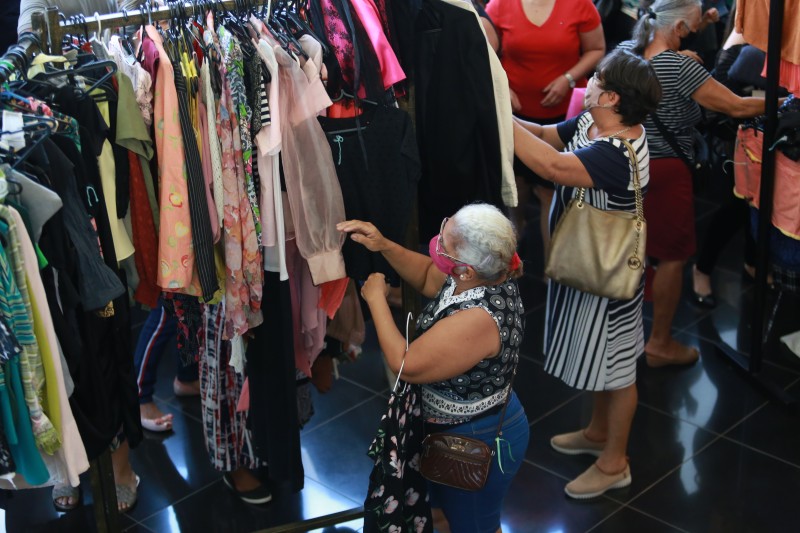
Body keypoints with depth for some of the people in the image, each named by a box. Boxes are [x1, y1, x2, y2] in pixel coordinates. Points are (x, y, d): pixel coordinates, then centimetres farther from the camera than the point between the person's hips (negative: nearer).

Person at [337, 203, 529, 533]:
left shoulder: (478, 319, -39)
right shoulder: (489, 276, -13)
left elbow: (405, 365, -29)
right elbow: (428, 278, 8)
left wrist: (376, 298, -19)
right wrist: (384, 246, -7)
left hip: (477, 444, -9)